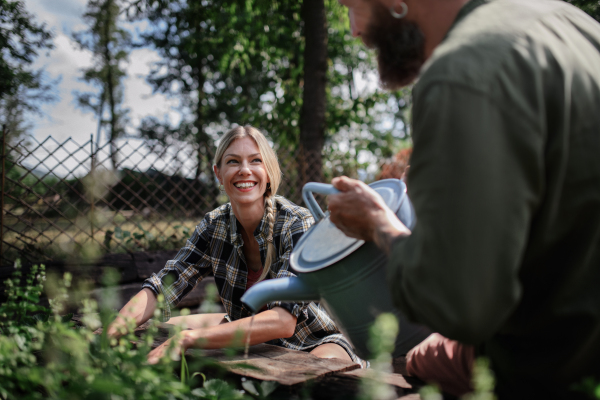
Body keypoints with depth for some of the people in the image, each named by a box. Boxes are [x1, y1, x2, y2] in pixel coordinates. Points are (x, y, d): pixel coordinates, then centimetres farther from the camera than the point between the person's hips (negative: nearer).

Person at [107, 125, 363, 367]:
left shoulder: (297, 225, -25)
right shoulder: (215, 225, -8)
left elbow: (283, 321, -35)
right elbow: (164, 285, -9)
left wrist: (188, 338, -44)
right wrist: (112, 332, -28)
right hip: (248, 337, 5)